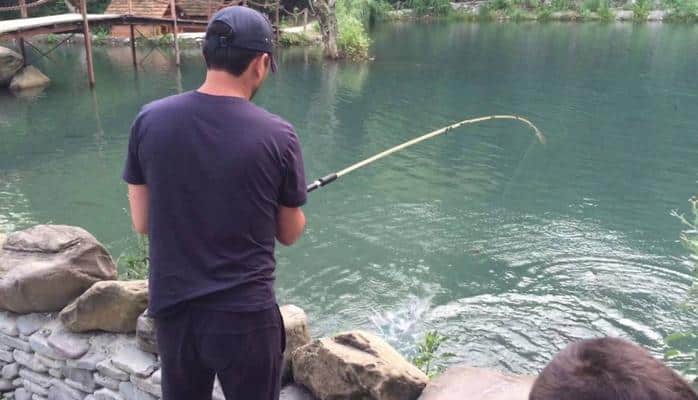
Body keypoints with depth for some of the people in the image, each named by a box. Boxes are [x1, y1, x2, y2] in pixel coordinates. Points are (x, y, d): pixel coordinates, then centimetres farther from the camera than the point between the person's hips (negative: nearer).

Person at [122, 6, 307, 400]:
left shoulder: (150, 120, -8)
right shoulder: (277, 134, -15)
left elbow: (142, 222, 1)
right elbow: (291, 234, -2)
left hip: (172, 309, 3)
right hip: (246, 316, -3)